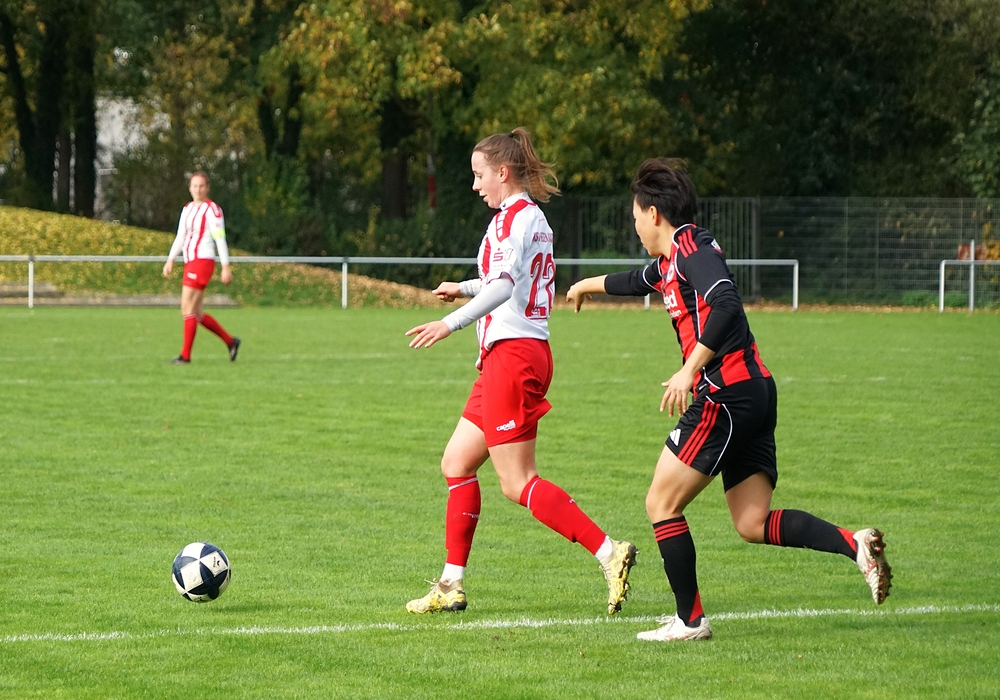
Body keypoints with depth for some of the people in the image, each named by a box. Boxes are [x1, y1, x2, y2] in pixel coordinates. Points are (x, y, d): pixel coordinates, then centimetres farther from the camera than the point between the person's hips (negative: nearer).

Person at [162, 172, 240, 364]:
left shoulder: (212, 209, -8)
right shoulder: (187, 208, 16)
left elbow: (220, 239, -11)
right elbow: (180, 237, 20)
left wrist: (226, 267, -14)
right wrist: (170, 260, 10)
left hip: (203, 261, -9)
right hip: (190, 263, 9)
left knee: (188, 308, -11)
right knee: (195, 312, 9)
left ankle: (185, 355, -8)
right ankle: (230, 341, 19)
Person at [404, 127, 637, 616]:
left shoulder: (513, 217, -12)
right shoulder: (533, 217, 18)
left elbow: (503, 285, -27)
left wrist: (452, 323, -32)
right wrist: (466, 288, 42)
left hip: (513, 354, -10)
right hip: (507, 357, 10)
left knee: (517, 482, -10)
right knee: (457, 464, 13)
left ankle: (609, 553, -15)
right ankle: (451, 585, 15)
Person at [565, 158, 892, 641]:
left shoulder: (692, 248, -10)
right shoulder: (671, 259, 20)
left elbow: (725, 305, -27)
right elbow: (640, 282, 44)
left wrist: (689, 370, -29)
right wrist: (588, 285, 62)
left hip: (725, 395, -9)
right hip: (755, 392, 9)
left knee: (661, 504, 0)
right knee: (753, 525, 4)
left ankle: (690, 620, 3)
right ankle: (855, 544, -12)